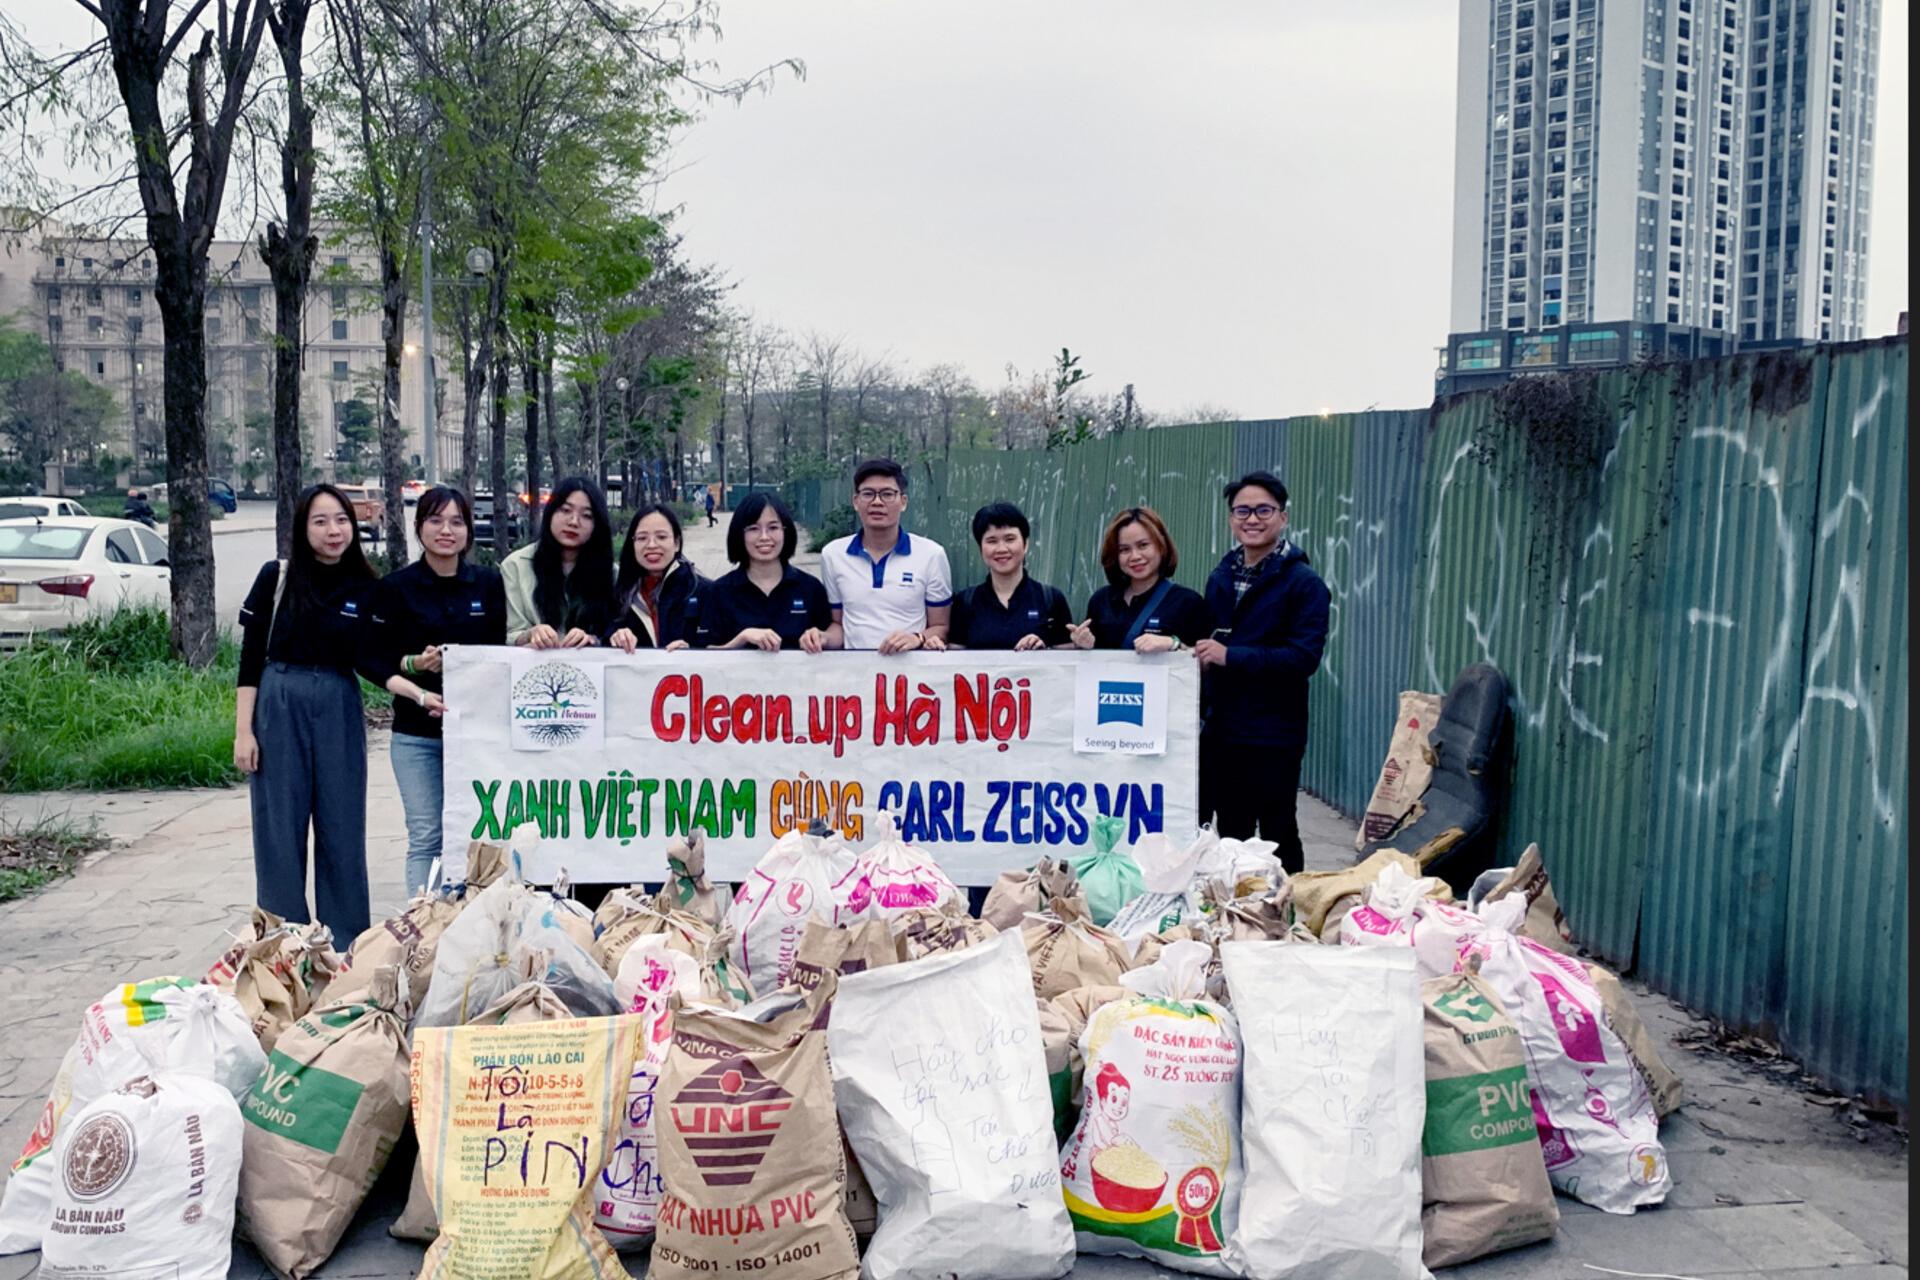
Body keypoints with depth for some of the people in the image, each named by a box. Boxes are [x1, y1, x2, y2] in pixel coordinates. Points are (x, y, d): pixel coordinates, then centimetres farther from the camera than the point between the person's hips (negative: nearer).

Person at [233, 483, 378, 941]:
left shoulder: (365, 589, 4)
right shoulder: (277, 577, -2)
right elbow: (250, 655, -1)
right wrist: (243, 730, -6)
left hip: (339, 710, 2)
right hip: (279, 705, -2)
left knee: (342, 830, 5)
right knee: (280, 830, 3)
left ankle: (345, 947, 17)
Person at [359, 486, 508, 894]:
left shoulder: (489, 584, 6)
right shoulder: (396, 588, 1)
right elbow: (370, 660, 0)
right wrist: (417, 680, -16)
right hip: (417, 734, -1)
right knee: (425, 838, 0)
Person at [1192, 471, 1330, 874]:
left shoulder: (1303, 583, -8)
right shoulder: (1221, 578, 12)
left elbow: (1304, 656, -19)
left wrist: (1230, 656, -22)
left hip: (1274, 737, -6)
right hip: (1221, 731, 6)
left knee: (1278, 835, 5)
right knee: (1230, 835, 15)